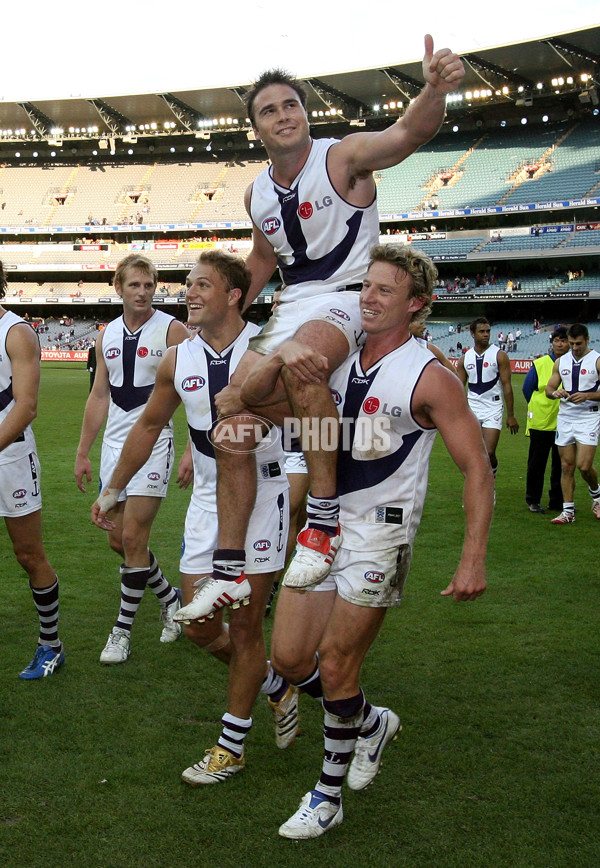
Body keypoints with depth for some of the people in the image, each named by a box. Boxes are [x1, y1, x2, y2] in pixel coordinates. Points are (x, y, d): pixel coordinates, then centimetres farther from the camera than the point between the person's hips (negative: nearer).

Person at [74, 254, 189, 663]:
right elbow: (99, 397, 16)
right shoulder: (107, 335, 10)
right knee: (119, 540, 9)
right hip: (114, 443, 6)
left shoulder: (172, 330, -7)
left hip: (153, 442, -6)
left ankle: (123, 630, 7)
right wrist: (83, 452, 15)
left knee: (133, 538, -7)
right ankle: (170, 597, 31)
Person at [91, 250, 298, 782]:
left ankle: (231, 747, 19)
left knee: (244, 625, 3)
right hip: (207, 500, 5)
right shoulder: (177, 361, 1)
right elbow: (149, 426, 14)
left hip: (262, 496, -5)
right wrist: (113, 489, 18)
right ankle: (274, 684, 34)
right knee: (200, 627, 7)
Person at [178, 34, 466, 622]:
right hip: (293, 309, 7)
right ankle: (229, 571, 6)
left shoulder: (343, 157, -9)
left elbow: (407, 134, -28)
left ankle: (325, 516, -30)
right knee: (232, 424, -4)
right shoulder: (257, 193, 10)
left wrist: (435, 90, -49)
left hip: (349, 298, -7)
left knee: (299, 362, -41)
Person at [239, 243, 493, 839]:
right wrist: (280, 355, -21)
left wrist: (473, 560, -16)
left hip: (378, 532, -6)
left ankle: (329, 795, 20)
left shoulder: (429, 377, -11)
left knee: (334, 667, -2)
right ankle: (369, 723, 36)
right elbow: (251, 395, 1)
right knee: (289, 658, 7)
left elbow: (476, 469, -10)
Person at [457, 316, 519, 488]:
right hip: (471, 409, 3)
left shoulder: (499, 355, -3)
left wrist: (510, 415, -7)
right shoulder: (465, 358, 6)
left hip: (492, 409, -3)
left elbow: (507, 385, -4)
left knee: (489, 453, -11)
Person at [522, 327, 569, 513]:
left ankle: (557, 501, 18)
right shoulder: (540, 364, -1)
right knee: (536, 463, 5)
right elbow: (527, 388, 9)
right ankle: (533, 500, 15)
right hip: (541, 421, -1)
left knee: (561, 464, 7)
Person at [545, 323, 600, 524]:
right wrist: (555, 393, -11)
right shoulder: (561, 362, 10)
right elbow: (549, 388, 12)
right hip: (565, 417, 4)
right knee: (566, 466, 3)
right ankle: (568, 511, 10)